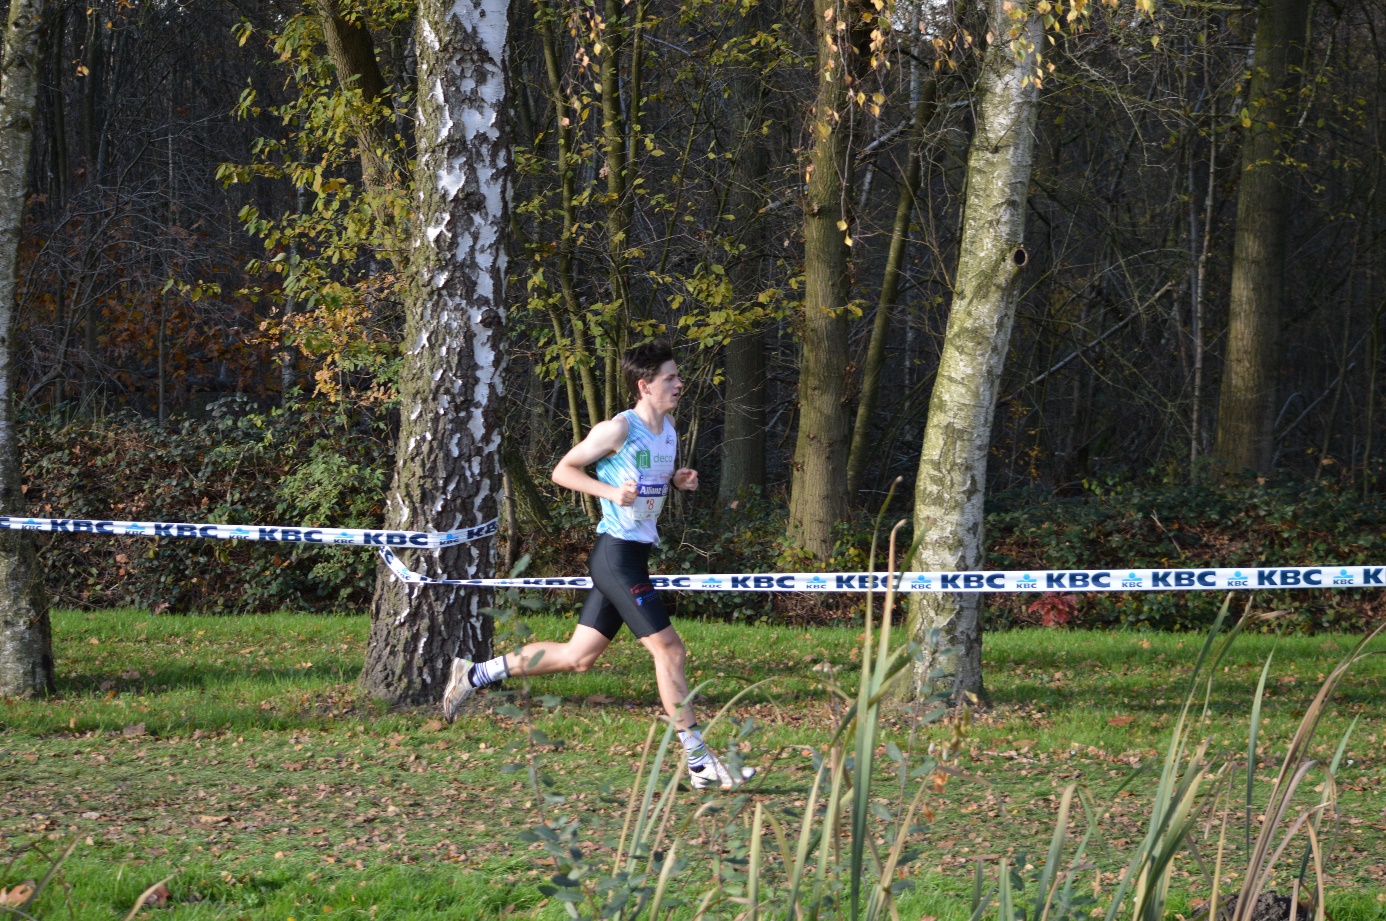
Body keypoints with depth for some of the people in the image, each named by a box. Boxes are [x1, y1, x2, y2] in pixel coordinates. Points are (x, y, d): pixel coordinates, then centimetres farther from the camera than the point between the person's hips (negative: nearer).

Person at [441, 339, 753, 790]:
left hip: (635, 555, 9)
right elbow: (563, 470, -8)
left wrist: (678, 480, 6)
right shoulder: (619, 429, -13)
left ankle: (473, 674, 23)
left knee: (578, 655, 12)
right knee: (669, 650, -10)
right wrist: (612, 492, -21)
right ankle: (699, 761, -6)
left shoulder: (668, 429, 12)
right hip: (616, 553, -9)